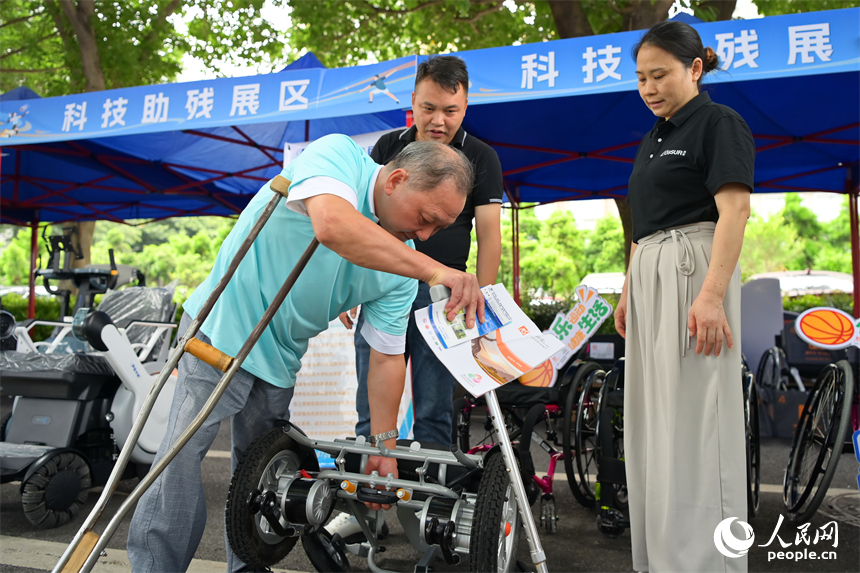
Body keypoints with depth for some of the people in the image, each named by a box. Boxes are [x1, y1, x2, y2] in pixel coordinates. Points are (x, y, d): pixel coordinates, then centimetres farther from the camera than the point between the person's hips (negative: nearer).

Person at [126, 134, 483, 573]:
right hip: (223, 325, -5)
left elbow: (387, 357, -3)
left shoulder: (401, 267, -6)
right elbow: (331, 227, -44)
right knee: (183, 450, -10)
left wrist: (384, 446, -5)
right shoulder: (337, 154, -21)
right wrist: (433, 270, -46)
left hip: (281, 356, 5)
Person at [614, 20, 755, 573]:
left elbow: (734, 210, -15)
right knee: (652, 419, 10)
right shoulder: (654, 138, 20)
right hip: (650, 277, 9)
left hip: (694, 271, -9)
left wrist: (713, 294, -25)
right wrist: (629, 291, 18)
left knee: (692, 419, -7)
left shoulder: (719, 123, -4)